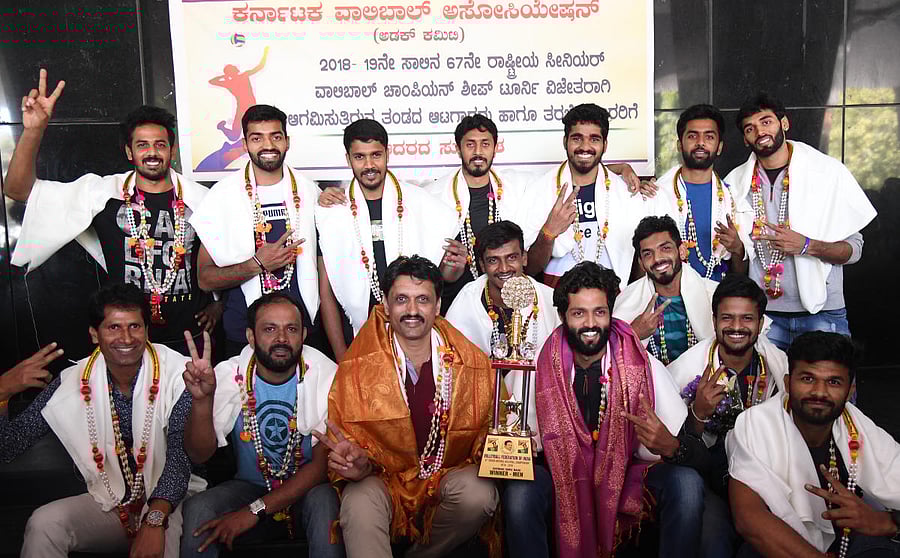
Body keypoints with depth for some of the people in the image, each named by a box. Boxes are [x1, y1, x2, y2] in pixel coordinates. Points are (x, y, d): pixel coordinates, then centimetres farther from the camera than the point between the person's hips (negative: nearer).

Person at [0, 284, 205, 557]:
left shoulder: (176, 375, -14)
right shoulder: (73, 382, -4)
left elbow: (180, 453, -22)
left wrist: (155, 520, -35)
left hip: (170, 499, -3)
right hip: (107, 502, 3)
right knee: (43, 524, -22)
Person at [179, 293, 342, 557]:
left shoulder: (326, 376, -17)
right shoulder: (229, 375, -10)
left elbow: (322, 463, -15)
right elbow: (200, 454, -13)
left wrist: (254, 510, -22)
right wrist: (202, 400, -32)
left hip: (308, 488, -2)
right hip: (249, 485, 2)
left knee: (324, 501, -34)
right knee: (197, 509, -26)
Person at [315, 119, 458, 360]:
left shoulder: (421, 202, -2)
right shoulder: (330, 211, -3)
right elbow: (326, 292, -1)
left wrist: (452, 266, -15)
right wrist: (342, 358, -3)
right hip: (357, 338, 0)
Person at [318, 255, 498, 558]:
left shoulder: (474, 363, -4)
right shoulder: (357, 368, -7)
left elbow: (488, 435, 5)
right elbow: (343, 444, -2)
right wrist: (359, 465, -24)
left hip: (450, 474, 4)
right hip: (383, 478, -3)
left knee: (479, 493, -27)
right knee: (360, 504, -34)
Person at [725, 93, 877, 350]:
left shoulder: (829, 172, -2)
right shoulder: (737, 181, 4)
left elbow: (853, 249, -2)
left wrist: (806, 245, -19)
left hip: (821, 312, -1)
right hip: (762, 313, 2)